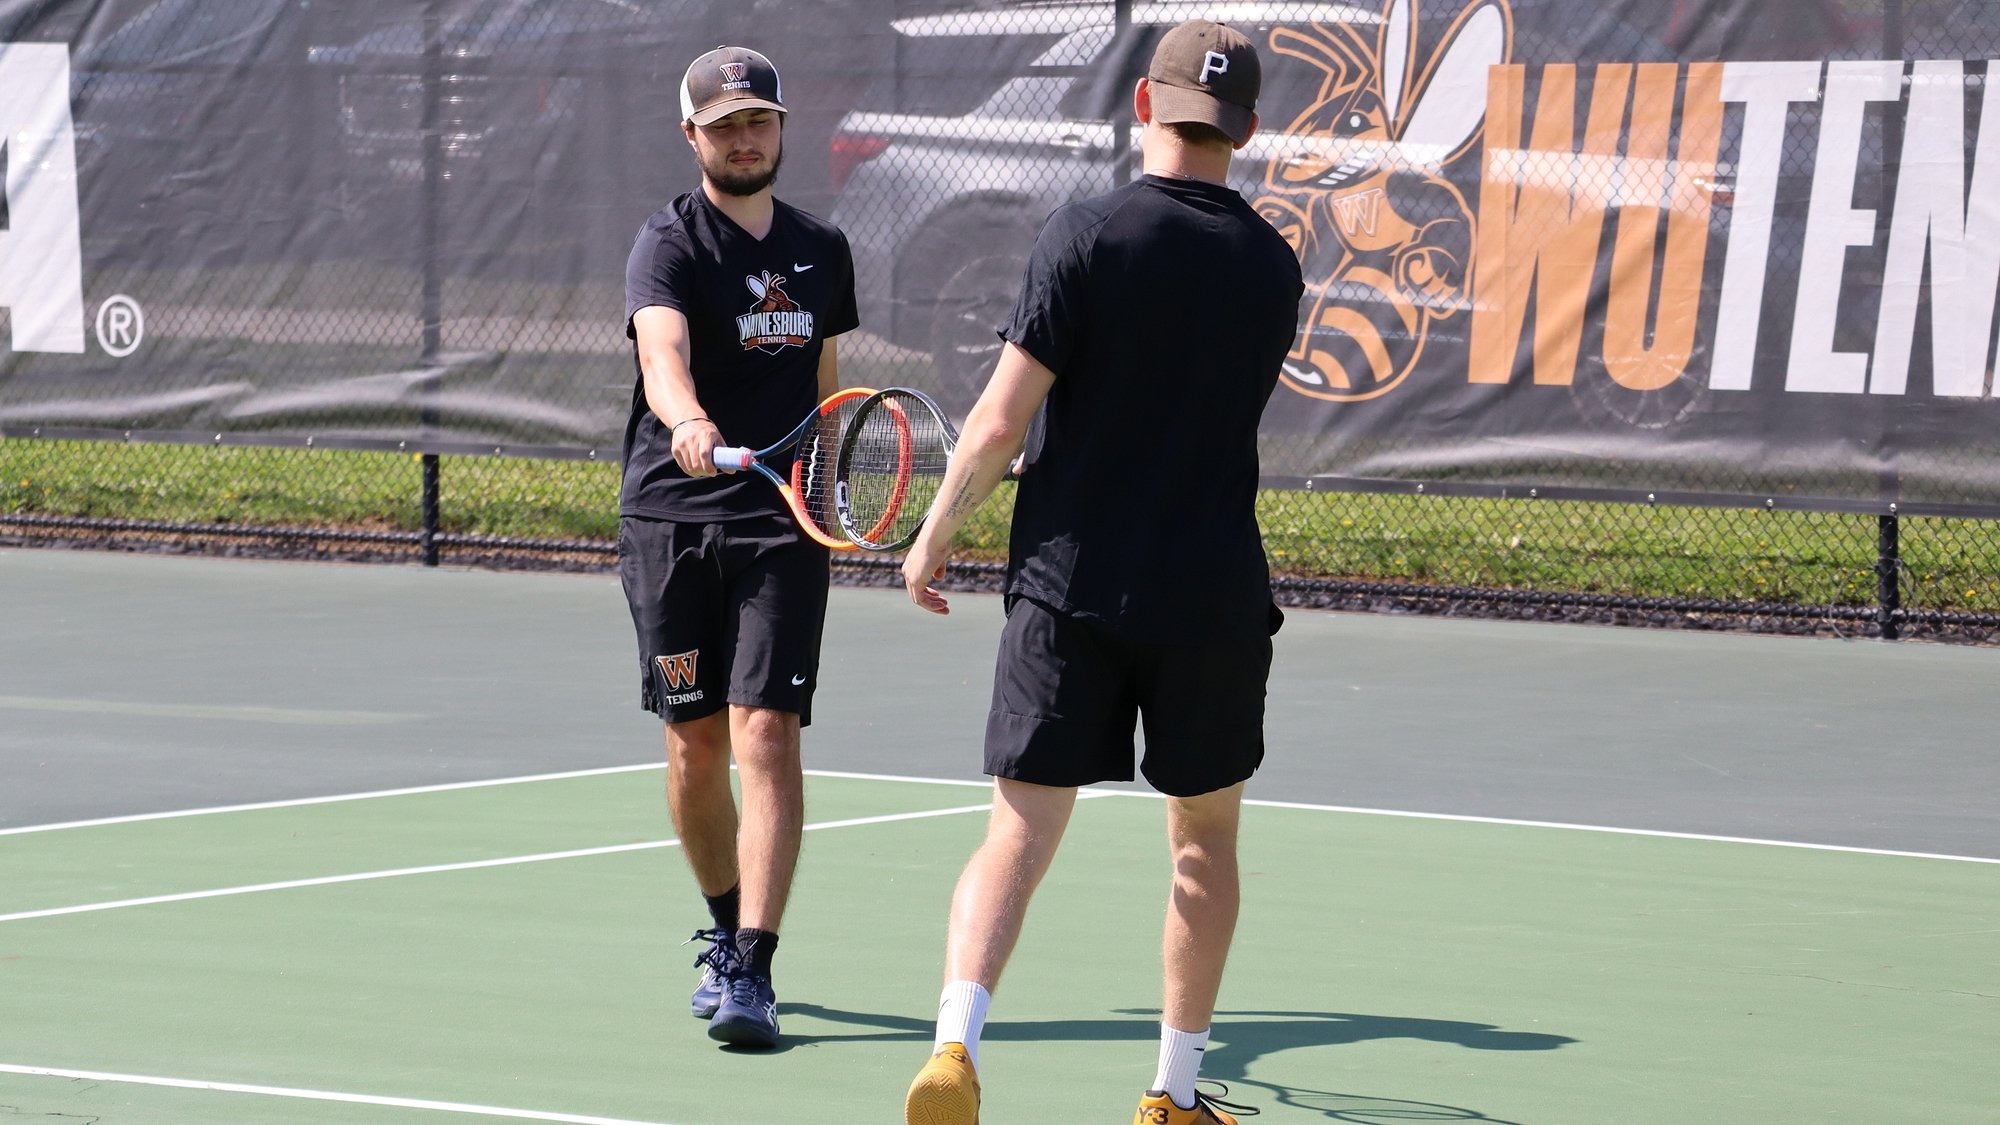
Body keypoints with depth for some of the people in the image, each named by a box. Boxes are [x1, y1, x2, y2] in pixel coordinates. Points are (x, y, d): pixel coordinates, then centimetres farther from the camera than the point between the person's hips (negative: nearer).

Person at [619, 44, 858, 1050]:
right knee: (695, 746, 6)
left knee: (766, 737, -12)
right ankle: (726, 930, 30)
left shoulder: (822, 251, 12)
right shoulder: (671, 243, -5)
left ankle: (750, 973, -16)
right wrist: (689, 424, -45)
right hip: (670, 521, -2)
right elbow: (664, 353, -25)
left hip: (780, 527, 2)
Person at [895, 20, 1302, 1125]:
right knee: (1204, 839, 16)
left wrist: (936, 533, 4)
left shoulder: (1085, 235, -8)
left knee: (1019, 833, 0)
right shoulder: (1272, 267, 3)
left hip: (1070, 580, -2)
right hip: (1214, 597, 2)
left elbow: (1001, 421, -11)